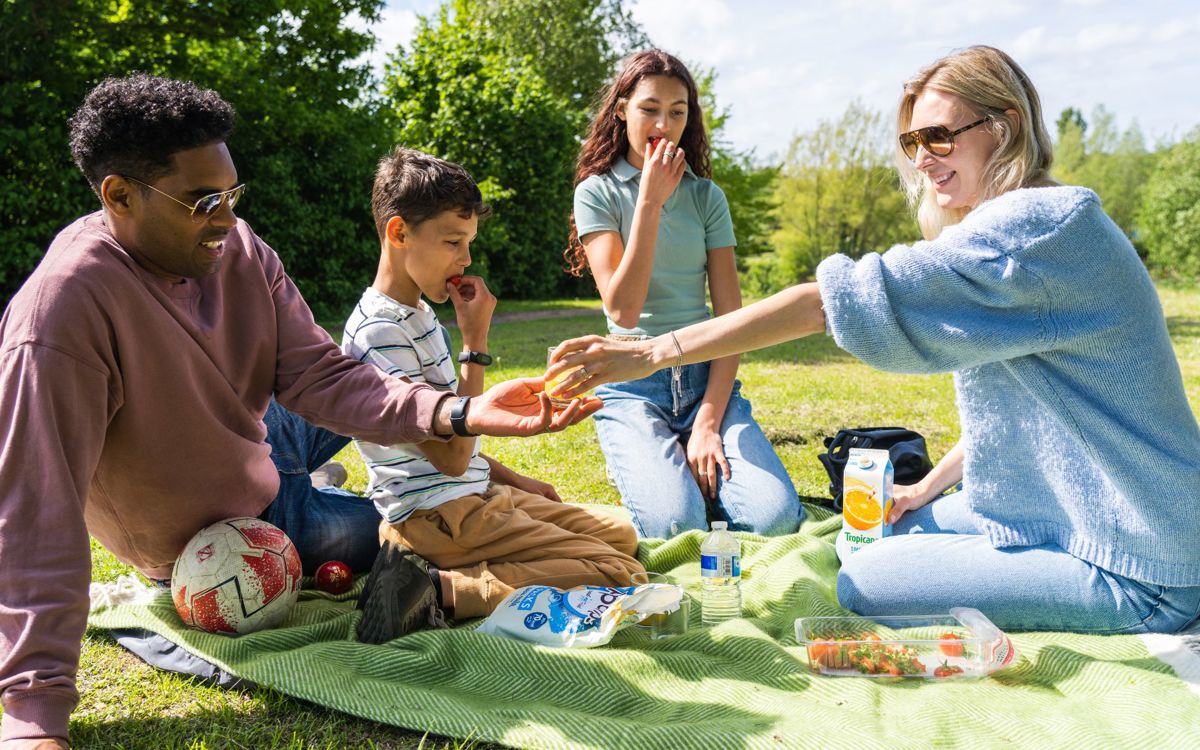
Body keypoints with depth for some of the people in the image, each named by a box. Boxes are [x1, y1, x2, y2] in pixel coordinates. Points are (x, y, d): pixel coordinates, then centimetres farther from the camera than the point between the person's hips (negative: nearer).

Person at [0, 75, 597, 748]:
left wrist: (461, 413, -35)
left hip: (256, 445, 6)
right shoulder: (62, 313, -38)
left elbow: (320, 376, -20)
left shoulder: (238, 248, -17)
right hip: (214, 541, -6)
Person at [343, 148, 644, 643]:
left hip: (479, 495, 10)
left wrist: (513, 480, 18)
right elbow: (452, 457, -22)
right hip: (439, 517, -10)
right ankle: (442, 588, -17)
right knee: (617, 573, -15)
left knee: (622, 535, 14)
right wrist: (475, 342, -20)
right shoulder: (379, 332, -18)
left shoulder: (420, 315, 13)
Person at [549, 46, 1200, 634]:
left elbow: (830, 300, -30)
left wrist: (655, 352, -29)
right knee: (886, 535, 17)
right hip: (1075, 510, 10)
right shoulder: (1028, 227, 10)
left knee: (865, 585, -9)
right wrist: (932, 485, 12)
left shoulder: (1040, 223, -23)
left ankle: (1112, 630, -1)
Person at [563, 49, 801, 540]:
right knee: (676, 526, -26)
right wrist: (650, 201, -17)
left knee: (776, 517, -20)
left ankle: (698, 466, 11)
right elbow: (623, 311, -14)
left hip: (706, 376, 3)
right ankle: (641, 469, 8)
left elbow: (731, 318, 1)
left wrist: (708, 423, -11)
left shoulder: (706, 196, 7)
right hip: (632, 384, -2)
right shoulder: (597, 192, -1)